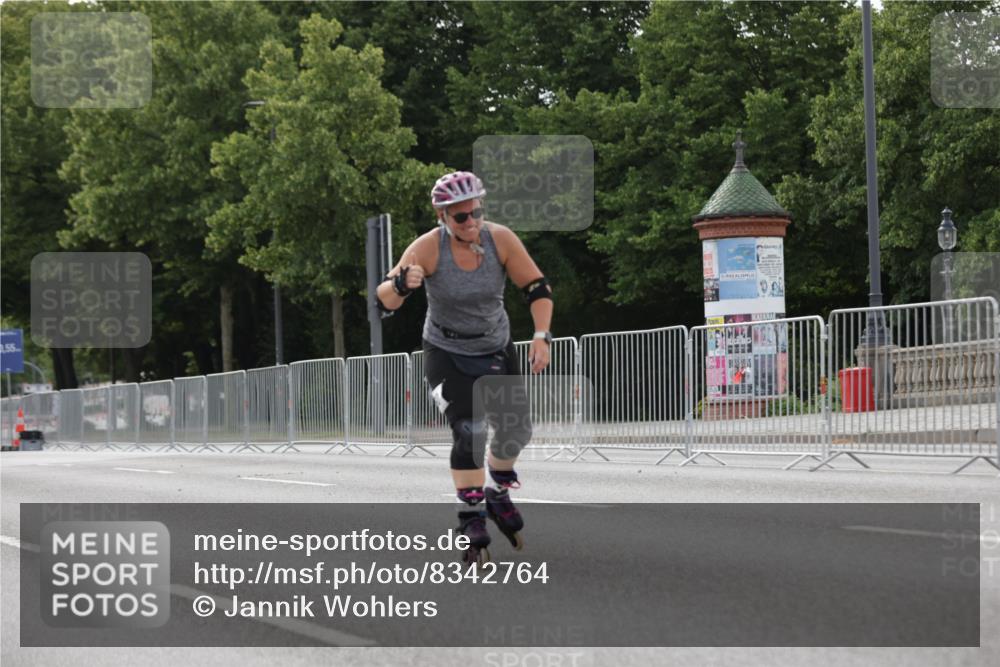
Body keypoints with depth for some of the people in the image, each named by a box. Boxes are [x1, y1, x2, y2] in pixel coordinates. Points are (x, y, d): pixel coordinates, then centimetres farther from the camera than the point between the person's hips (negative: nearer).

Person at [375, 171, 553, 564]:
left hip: (496, 351, 3)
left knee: (516, 431, 2)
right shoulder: (429, 248, -23)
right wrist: (403, 284, -47)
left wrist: (541, 336, -24)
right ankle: (471, 521, -9)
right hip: (447, 355, -3)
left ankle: (498, 496, 31)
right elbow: (385, 300, -25)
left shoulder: (500, 239, -18)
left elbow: (538, 289, -11)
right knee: (469, 432, -19)